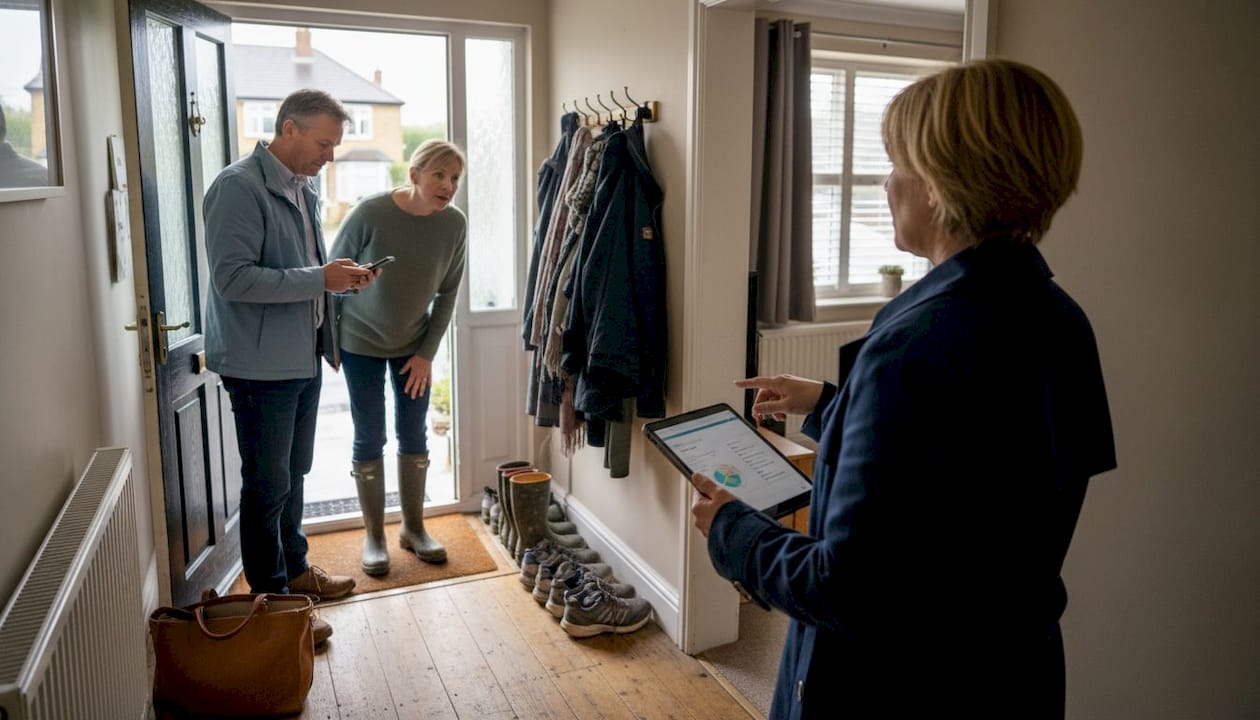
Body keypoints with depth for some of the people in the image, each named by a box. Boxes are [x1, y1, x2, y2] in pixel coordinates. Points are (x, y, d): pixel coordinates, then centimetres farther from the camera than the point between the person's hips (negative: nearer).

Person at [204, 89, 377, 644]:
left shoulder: (303, 191, 13)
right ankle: (270, 600, 16)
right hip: (260, 364, -9)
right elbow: (232, 279, -24)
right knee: (267, 484, 2)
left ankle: (294, 570, 36)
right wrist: (320, 279, -25)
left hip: (303, 357, 9)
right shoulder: (238, 187, -16)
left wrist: (340, 277, 3)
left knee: (293, 474, 20)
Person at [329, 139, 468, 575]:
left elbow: (447, 294, -4)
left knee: (414, 437, 9)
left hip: (414, 345, 3)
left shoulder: (454, 224, -13)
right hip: (361, 343, -3)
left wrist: (428, 352, -6)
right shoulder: (370, 214, -22)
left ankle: (413, 528, 25)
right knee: (369, 439, 3)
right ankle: (373, 536, 19)